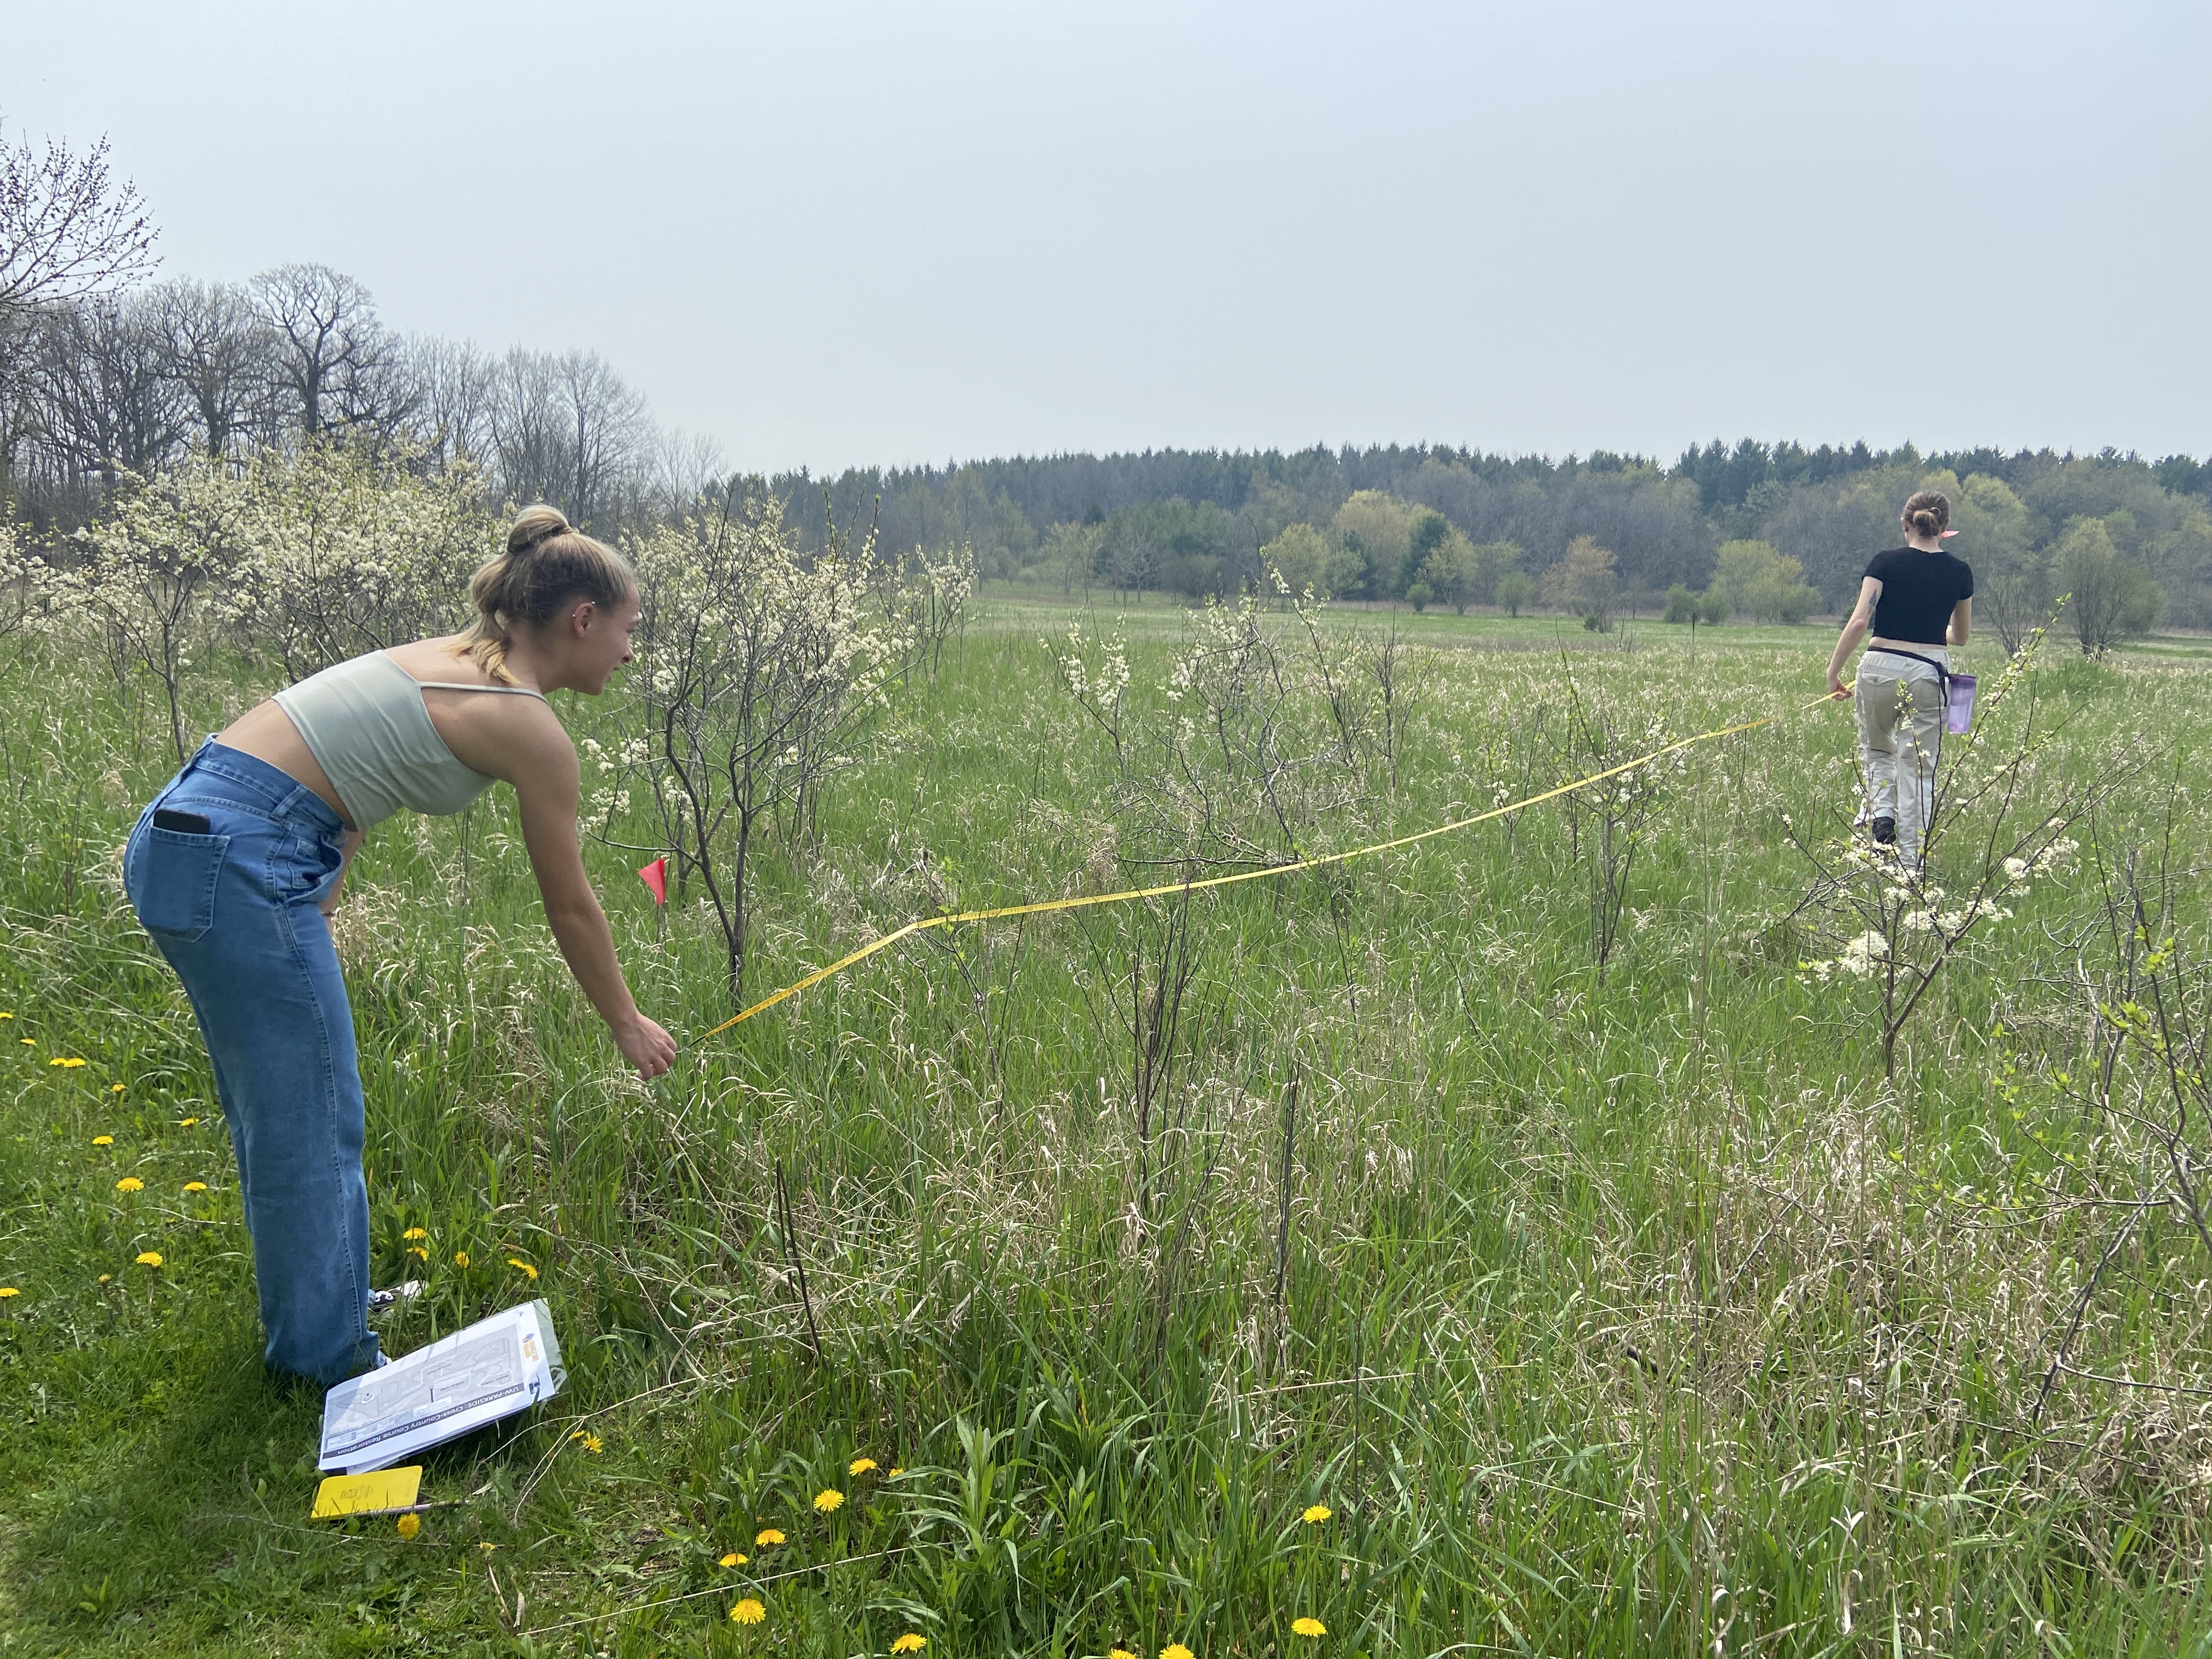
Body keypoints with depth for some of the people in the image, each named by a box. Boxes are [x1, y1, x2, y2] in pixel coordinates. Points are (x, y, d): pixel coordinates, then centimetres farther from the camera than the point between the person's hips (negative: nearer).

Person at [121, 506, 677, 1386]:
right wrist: (628, 1025, 14)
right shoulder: (529, 727, -9)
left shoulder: (454, 662, 16)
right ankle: (327, 1360, 21)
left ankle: (323, 1298, 40)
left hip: (180, 837, 9)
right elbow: (572, 909, 0)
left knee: (279, 1113, 23)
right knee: (311, 1126, 5)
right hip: (238, 862, -9)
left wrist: (314, 915, 17)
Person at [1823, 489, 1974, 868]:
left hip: (1880, 667, -1)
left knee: (1876, 749, 25)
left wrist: (1833, 672, -5)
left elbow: (1859, 622, -12)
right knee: (1918, 769, 6)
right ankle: (1911, 862, 4)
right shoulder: (1960, 572, 5)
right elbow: (1960, 637, 17)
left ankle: (1881, 810, -1)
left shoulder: (1885, 562, -2)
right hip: (1929, 673, 1)